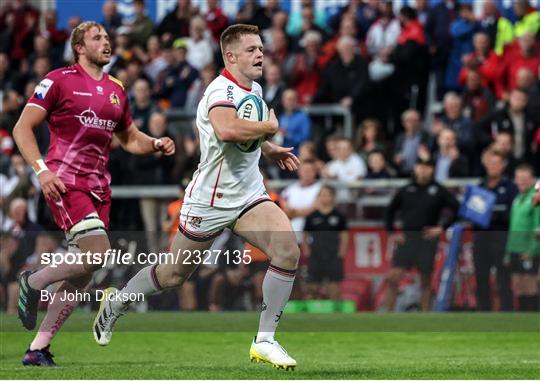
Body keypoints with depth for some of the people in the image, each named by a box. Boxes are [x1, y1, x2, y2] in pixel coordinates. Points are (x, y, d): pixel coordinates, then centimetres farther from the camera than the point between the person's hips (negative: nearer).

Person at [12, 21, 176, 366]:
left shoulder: (116, 90, 17)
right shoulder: (59, 80, -2)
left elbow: (130, 138, 28)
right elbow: (23, 128, -2)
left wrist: (156, 144, 7)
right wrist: (41, 169, -15)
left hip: (98, 188, 7)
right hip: (65, 182, -7)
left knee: (82, 276, 2)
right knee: (97, 252, -23)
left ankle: (39, 349, 9)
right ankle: (34, 283, 0)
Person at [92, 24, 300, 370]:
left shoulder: (254, 90, 8)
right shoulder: (221, 91, -21)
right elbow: (226, 130, -45)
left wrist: (270, 150, 18)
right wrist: (270, 127, -29)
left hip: (248, 196, 7)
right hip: (209, 202, -7)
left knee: (288, 250, -18)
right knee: (173, 276, 8)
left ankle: (265, 341, -10)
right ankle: (116, 303, 38)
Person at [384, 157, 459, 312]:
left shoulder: (439, 191, 2)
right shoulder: (406, 190, 7)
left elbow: (456, 208, 2)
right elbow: (390, 211, 16)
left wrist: (442, 227, -5)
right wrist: (392, 232, 7)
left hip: (427, 239, -1)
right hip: (406, 239, 1)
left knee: (426, 280, 3)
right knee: (393, 277, -7)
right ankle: (387, 312, -3)